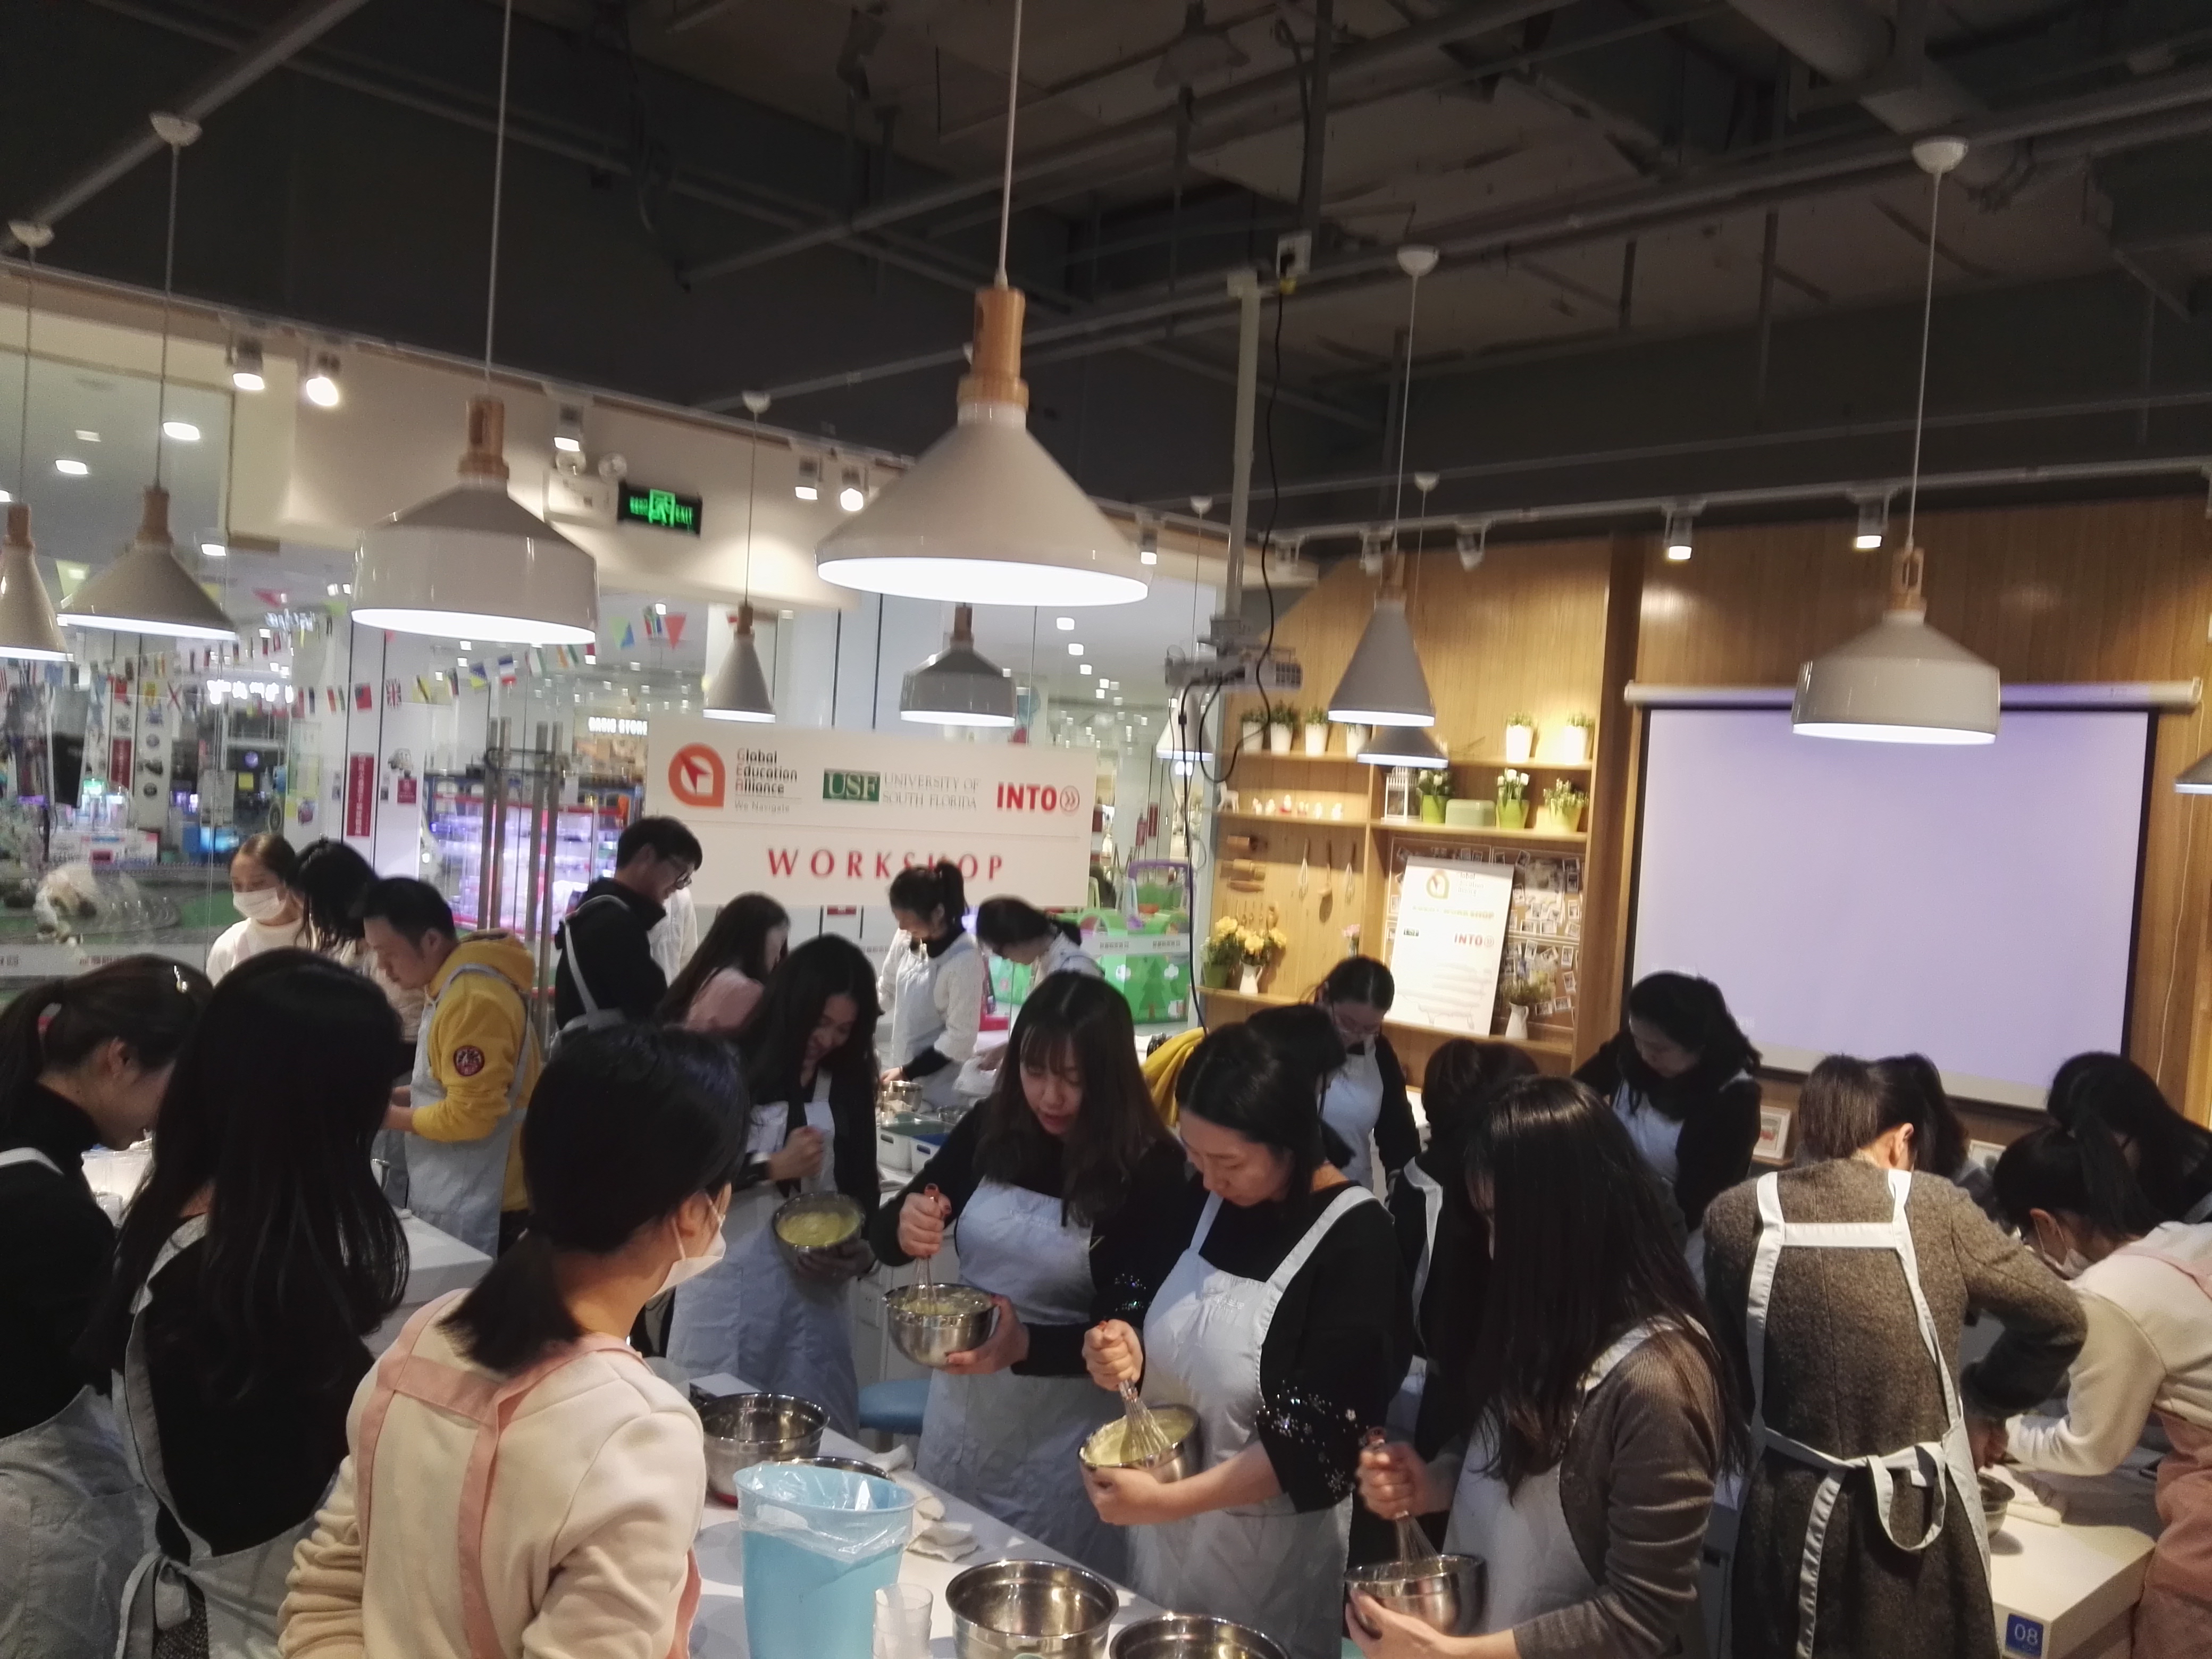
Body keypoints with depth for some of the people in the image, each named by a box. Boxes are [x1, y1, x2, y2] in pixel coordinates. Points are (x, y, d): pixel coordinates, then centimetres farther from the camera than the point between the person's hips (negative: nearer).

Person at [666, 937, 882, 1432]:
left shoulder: (848, 1083, 7)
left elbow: (859, 1184, 12)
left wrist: (862, 1250, -5)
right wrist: (772, 1168, -14)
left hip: (814, 1288, 4)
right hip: (726, 1286, -3)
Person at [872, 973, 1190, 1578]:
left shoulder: (1149, 1171, -16)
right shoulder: (988, 1129, -5)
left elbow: (1132, 1333, -15)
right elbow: (883, 1236, 2)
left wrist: (1025, 1346, -30)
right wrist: (903, 1227, -21)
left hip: (1063, 1430, -4)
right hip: (962, 1405, 4)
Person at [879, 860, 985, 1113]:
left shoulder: (965, 959, -20)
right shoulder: (906, 939, -4)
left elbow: (960, 1038, -16)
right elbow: (886, 991, 12)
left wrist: (908, 1072, -15)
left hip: (939, 1089, -6)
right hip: (904, 1081, 6)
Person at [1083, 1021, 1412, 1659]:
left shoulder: (1357, 1243, -20)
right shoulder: (1208, 1200, -2)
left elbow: (1316, 1444, -21)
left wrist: (1164, 1501, -26)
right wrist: (1125, 1348, -12)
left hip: (1268, 1551, -6)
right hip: (1162, 1524, 6)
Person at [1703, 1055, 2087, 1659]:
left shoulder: (1735, 1217, -7)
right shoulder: (1935, 1209, -9)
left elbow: (1733, 1369, 4)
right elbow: (2059, 1321, 4)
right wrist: (1981, 1398, 17)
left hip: (1793, 1517, 1)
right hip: (1919, 1519, 0)